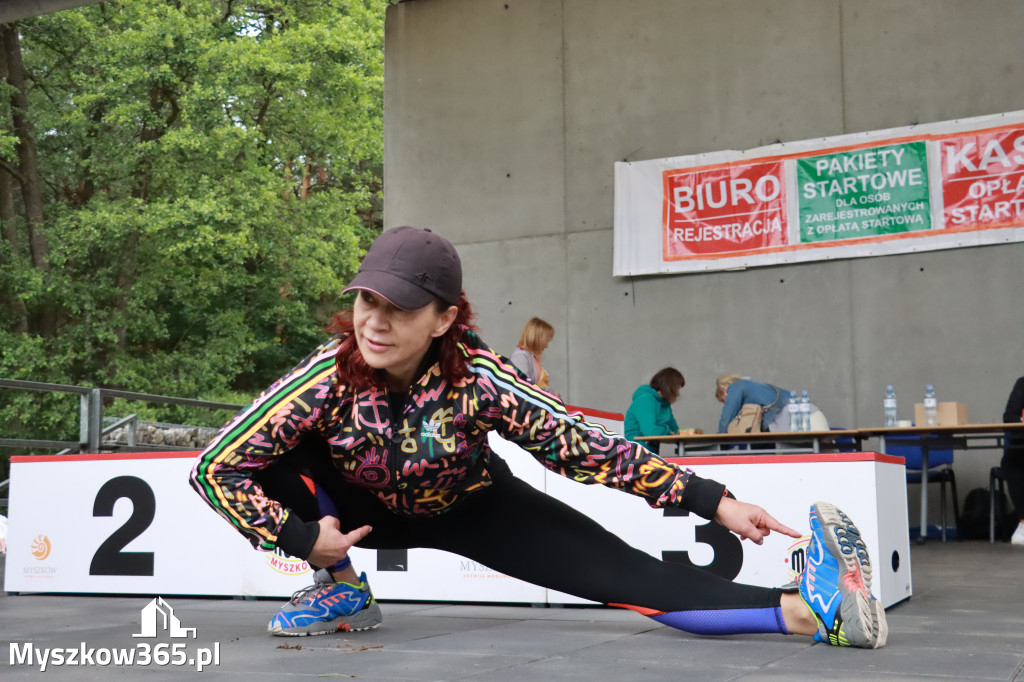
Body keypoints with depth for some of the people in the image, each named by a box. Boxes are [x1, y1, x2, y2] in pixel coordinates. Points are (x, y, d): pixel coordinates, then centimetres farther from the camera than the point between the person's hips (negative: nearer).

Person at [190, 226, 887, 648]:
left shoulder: (478, 378, -31)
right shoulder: (329, 378, -29)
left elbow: (582, 446, -29)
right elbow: (216, 467, -23)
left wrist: (714, 502, -32)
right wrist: (302, 537, -29)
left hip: (475, 509, -2)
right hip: (368, 511, 2)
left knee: (626, 572, -20)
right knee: (276, 451, -26)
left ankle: (813, 610, -25)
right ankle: (341, 591, -7)